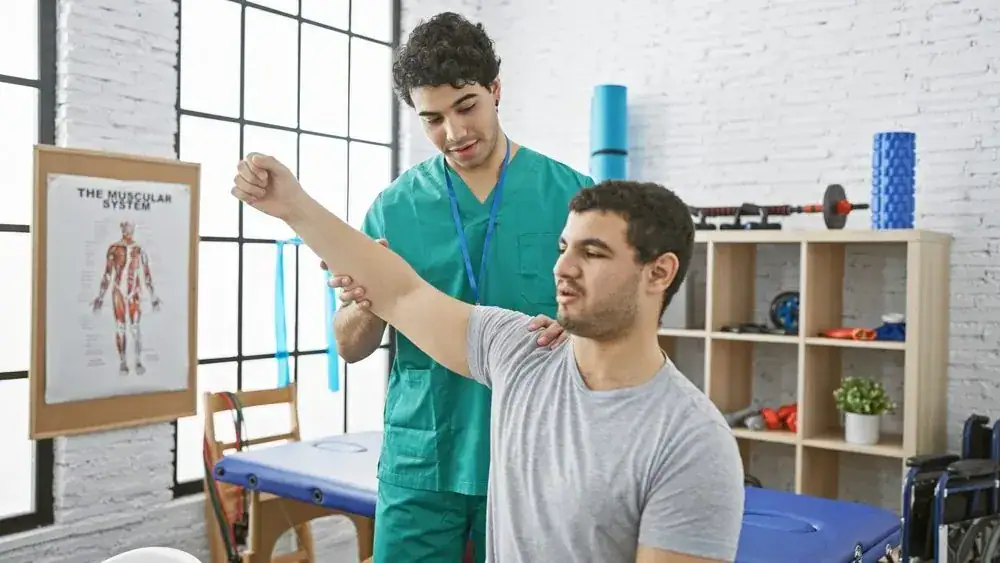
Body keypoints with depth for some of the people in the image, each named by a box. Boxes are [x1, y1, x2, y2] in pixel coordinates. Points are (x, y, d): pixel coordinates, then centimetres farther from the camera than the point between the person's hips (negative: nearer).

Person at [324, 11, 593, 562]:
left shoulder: (571, 193, -5)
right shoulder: (394, 207, -1)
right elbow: (351, 348, 3)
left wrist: (573, 332, -23)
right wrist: (365, 304, -20)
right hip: (419, 461, 1)